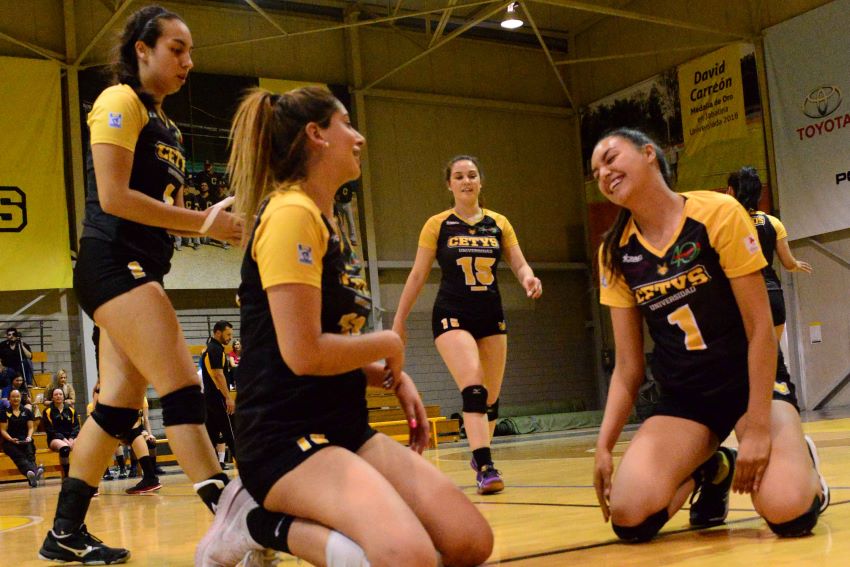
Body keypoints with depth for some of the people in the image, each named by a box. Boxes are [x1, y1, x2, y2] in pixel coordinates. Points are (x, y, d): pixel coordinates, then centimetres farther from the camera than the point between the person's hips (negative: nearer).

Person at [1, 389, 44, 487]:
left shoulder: (27, 412, 17)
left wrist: (29, 437, -7)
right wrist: (11, 439, -12)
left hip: (25, 441, 3)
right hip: (10, 442, -3)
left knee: (30, 454, -31)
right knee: (20, 457, -34)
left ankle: (32, 475, -57)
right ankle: (33, 470, -65)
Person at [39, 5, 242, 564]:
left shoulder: (163, 123, 21)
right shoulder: (120, 102, -6)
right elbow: (113, 197, -16)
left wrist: (212, 222, 1)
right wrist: (201, 221, -14)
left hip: (138, 270, 9)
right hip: (113, 263, -9)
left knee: (118, 405, 8)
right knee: (184, 390, -16)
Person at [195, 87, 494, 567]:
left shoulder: (324, 221, 17)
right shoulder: (290, 213, -12)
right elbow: (304, 354, -20)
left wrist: (394, 378, 8)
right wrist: (388, 344, -3)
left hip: (344, 429, 10)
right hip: (287, 436, -10)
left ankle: (278, 525, 3)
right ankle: (261, 524, -6)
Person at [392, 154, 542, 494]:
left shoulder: (499, 224, 6)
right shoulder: (437, 225, 0)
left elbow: (519, 264, 5)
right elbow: (418, 275, 3)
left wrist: (529, 278, -19)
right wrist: (399, 320, 3)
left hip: (491, 316, 4)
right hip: (452, 316, -4)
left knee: (491, 396, 9)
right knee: (473, 388, -21)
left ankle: (479, 454, 31)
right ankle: (485, 467, -22)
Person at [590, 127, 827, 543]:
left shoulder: (719, 213, -13)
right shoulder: (615, 254, -1)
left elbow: (760, 326, -12)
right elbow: (627, 366, 1)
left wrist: (759, 425, -17)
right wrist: (603, 446, -11)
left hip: (749, 384, -3)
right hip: (683, 399, 3)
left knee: (788, 511, -29)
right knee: (629, 516, -21)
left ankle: (802, 465, 10)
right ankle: (710, 470, 12)